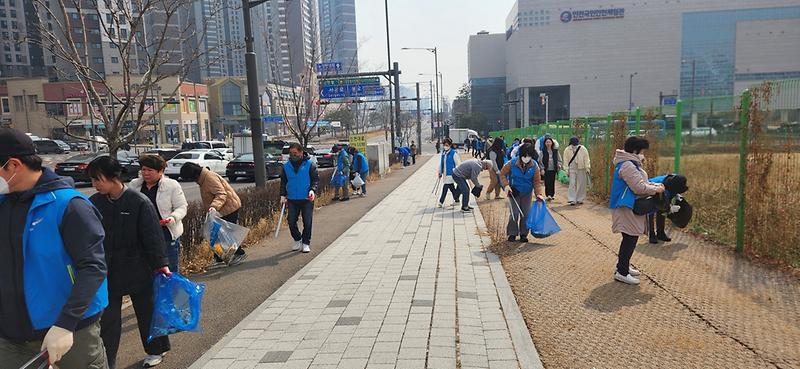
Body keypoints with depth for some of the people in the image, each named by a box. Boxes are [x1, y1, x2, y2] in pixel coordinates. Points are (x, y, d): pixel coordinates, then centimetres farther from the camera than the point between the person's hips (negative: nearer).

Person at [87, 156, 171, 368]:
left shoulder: (139, 201, -15)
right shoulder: (94, 203, -2)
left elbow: (153, 236, -13)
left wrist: (161, 264, -13)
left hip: (138, 270, -3)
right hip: (107, 273, 3)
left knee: (146, 311, 13)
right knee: (108, 319, 8)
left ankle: (156, 350, 32)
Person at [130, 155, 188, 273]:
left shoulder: (172, 185, -4)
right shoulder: (134, 184, 8)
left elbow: (181, 207, -3)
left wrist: (173, 217, -22)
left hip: (167, 235, -4)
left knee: (171, 272, 3)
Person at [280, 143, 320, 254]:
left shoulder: (310, 165, -3)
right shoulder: (286, 166, 6)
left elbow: (315, 179, -2)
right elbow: (283, 182, 13)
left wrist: (313, 190, -18)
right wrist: (283, 195, 3)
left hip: (307, 199, -3)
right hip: (292, 200, 3)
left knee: (307, 222, 0)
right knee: (291, 222, 3)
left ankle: (306, 243, 15)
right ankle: (297, 240, 25)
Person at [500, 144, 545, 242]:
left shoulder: (534, 166, -10)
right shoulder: (513, 163, -16)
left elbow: (537, 181, -4)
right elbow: (503, 174, -4)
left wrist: (539, 194, -16)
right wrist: (506, 185, -17)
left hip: (527, 193, 2)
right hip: (514, 191, -2)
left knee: (526, 214, 5)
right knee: (515, 213, -8)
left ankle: (523, 234, 20)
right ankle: (512, 233, 9)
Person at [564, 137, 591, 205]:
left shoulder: (583, 149, -5)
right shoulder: (567, 150, -1)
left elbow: (586, 160, 0)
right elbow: (566, 161, 5)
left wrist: (587, 169, -3)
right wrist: (567, 170, 2)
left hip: (581, 169, 0)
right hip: (572, 169, 0)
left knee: (581, 184, 4)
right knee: (572, 184, -6)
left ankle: (580, 199, 15)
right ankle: (572, 199, -6)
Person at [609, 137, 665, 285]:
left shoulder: (631, 164, 15)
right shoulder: (627, 166, -20)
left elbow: (641, 182, 20)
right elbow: (639, 187, -22)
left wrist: (656, 185, 6)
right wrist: (656, 189, -9)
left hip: (631, 207, 11)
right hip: (627, 208, -11)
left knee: (630, 238, 16)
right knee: (630, 238, -7)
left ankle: (623, 266, 27)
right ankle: (621, 272, -2)